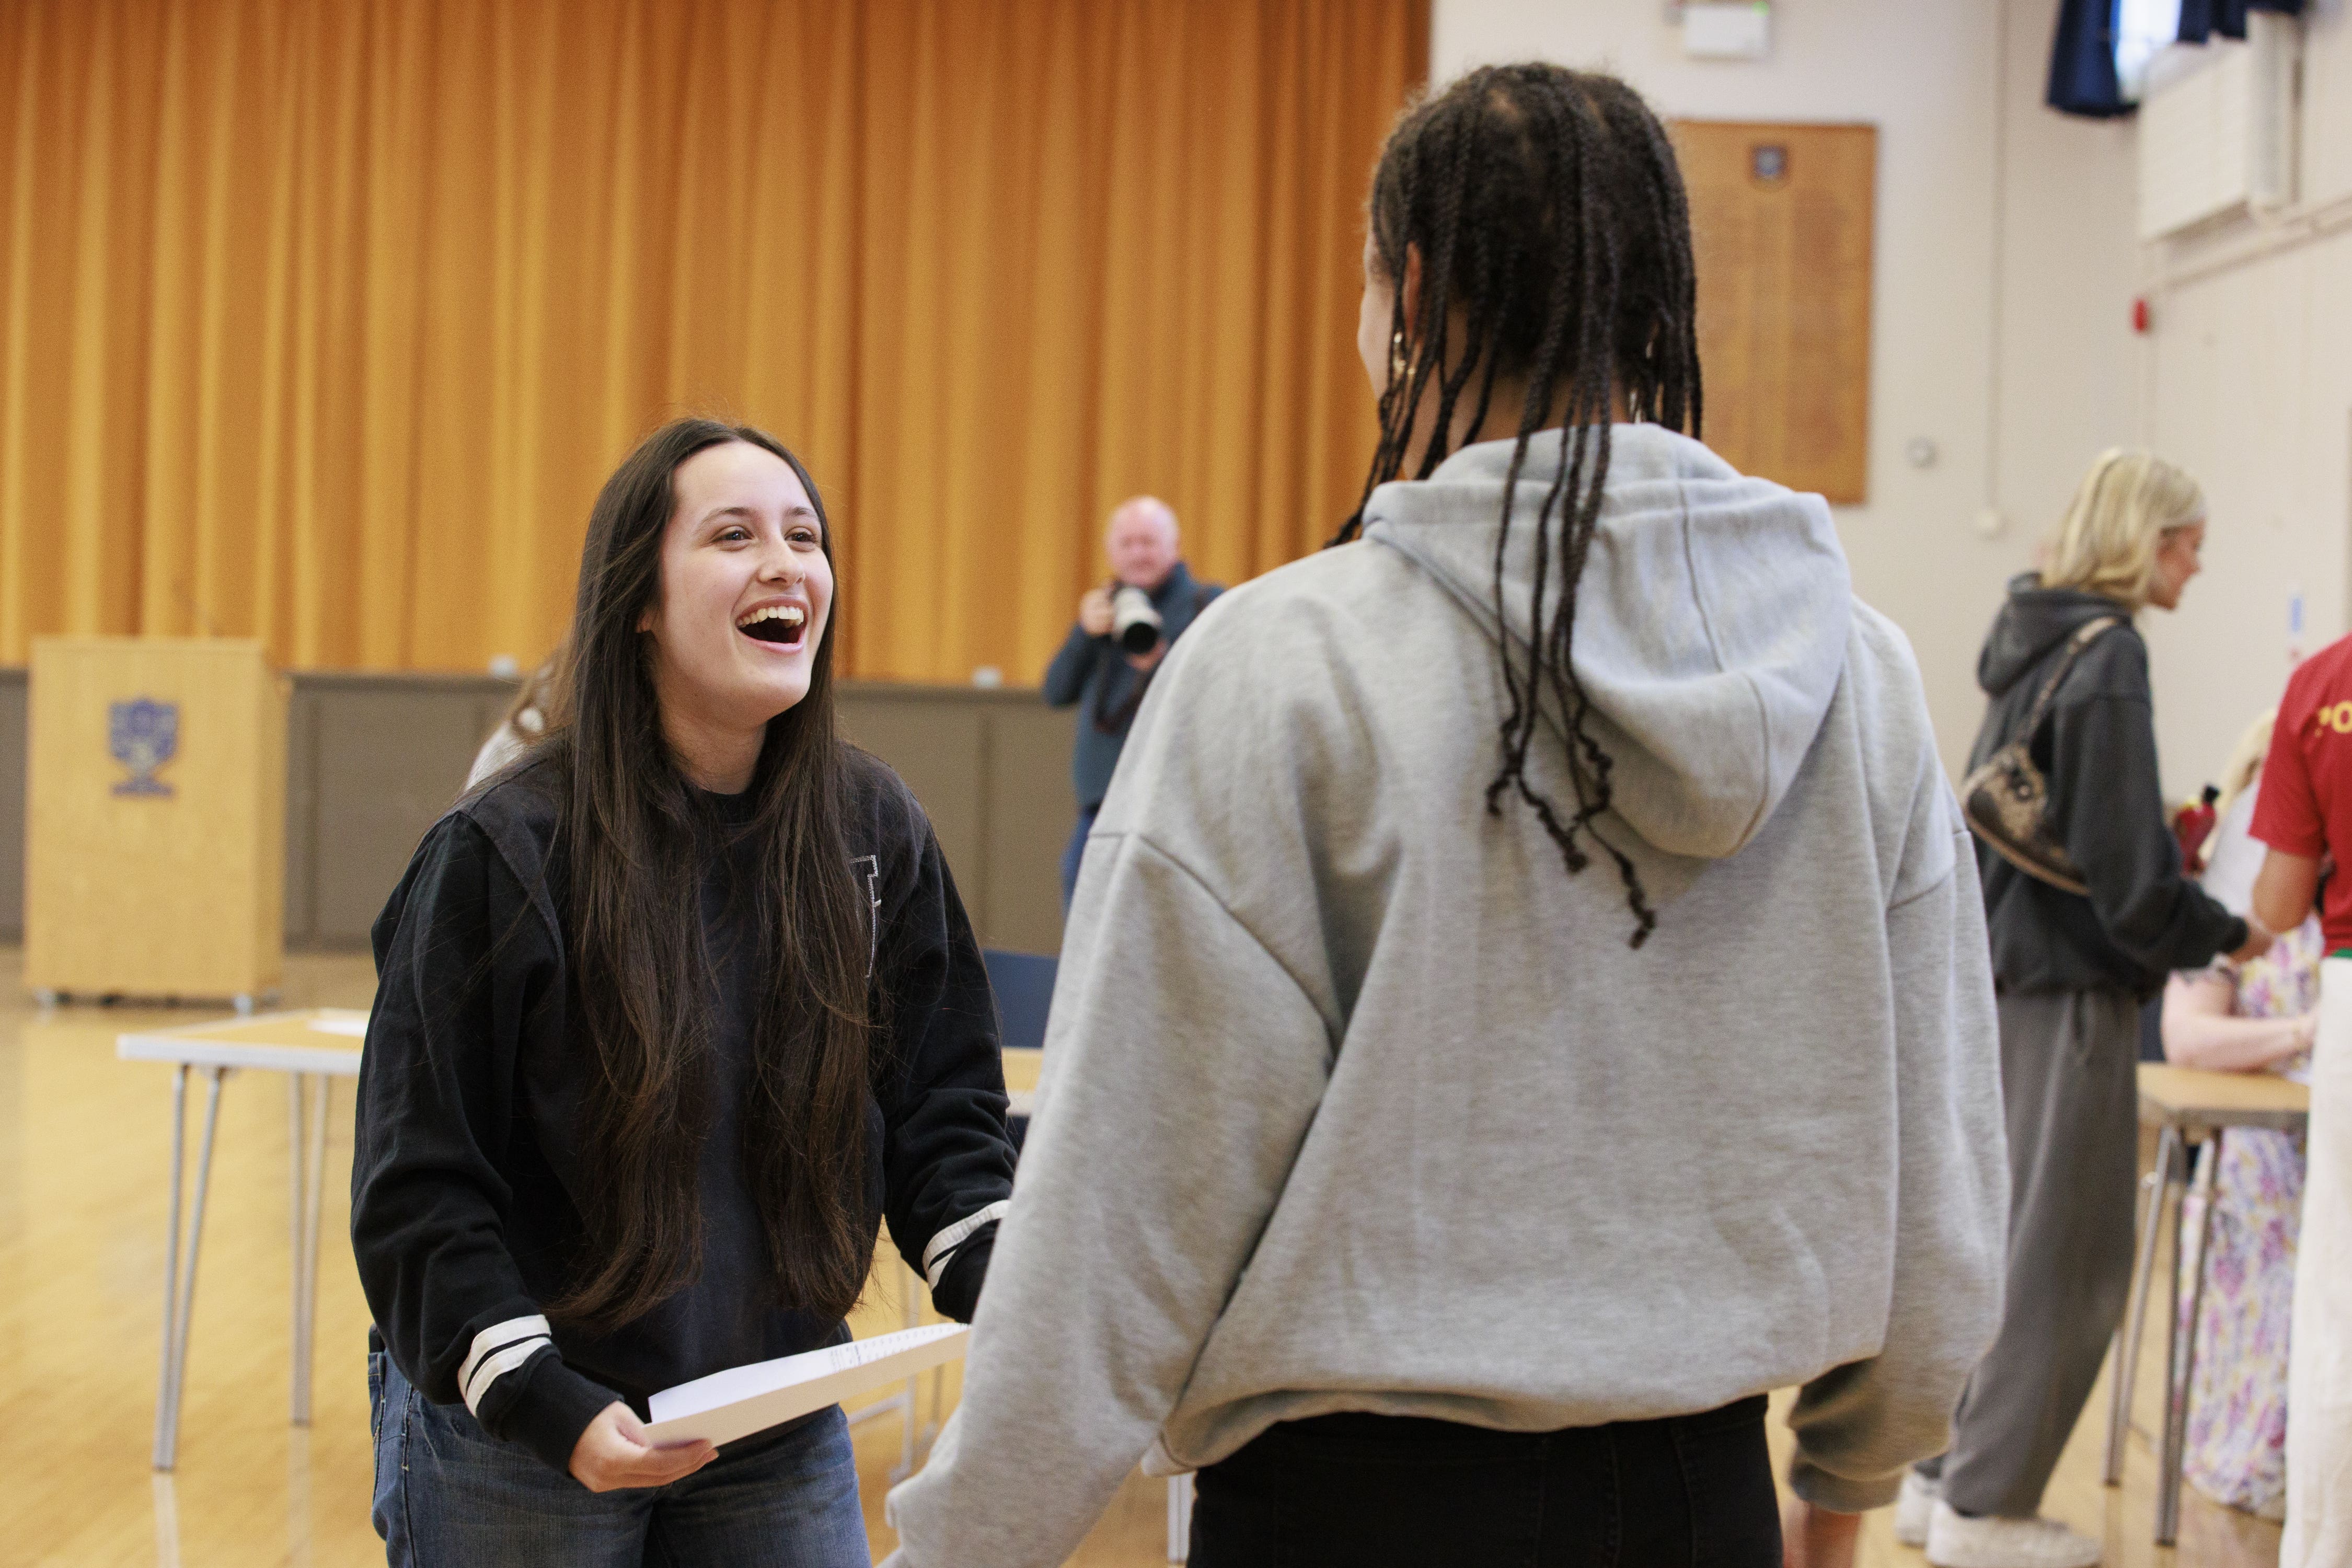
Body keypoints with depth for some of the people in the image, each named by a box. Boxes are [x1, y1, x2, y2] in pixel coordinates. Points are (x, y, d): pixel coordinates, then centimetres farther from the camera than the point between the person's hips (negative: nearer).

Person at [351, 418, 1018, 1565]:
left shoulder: (875, 833, -1)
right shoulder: (505, 851, -13)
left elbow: (941, 1117, 3)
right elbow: (419, 1189, -11)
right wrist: (552, 1411, -22)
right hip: (515, 1439, -3)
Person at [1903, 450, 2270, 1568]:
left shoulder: (2033, 639, 11)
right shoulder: (2109, 653, -16)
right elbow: (2124, 866, -18)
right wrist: (2220, 936, -3)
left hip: (2007, 965, 9)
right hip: (2072, 984, -9)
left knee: (2001, 1229, 16)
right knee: (2067, 1256, 0)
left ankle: (1945, 1477, 23)